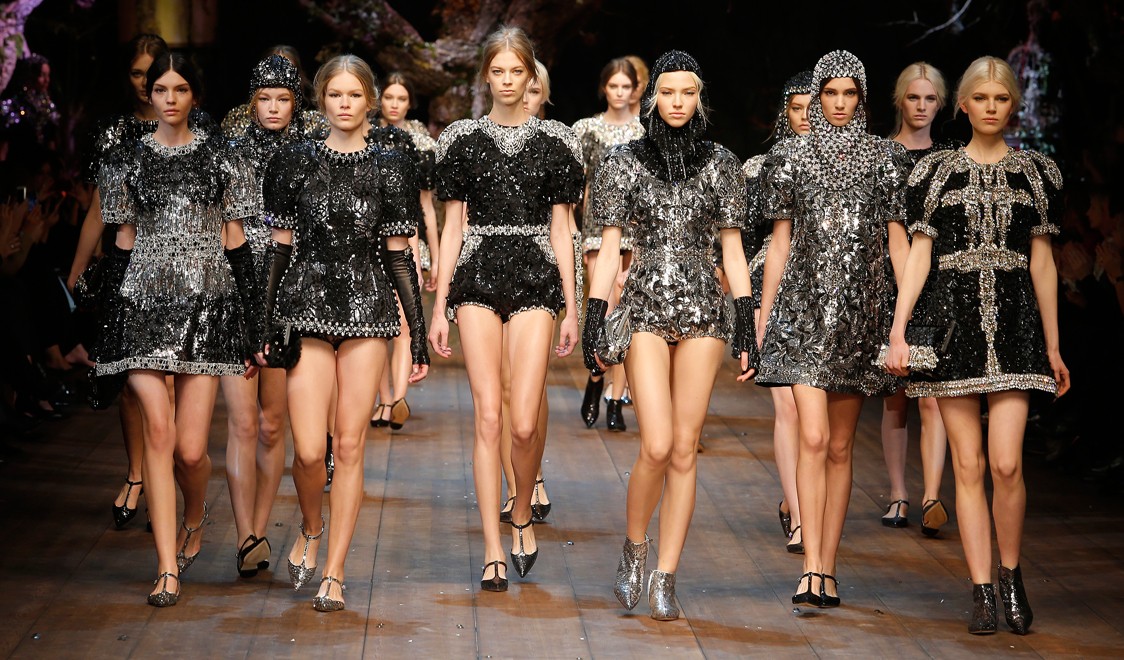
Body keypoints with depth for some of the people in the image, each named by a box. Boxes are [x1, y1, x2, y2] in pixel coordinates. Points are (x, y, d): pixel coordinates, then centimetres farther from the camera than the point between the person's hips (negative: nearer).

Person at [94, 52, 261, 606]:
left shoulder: (221, 160, 8)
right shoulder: (127, 160, 9)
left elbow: (237, 245, 8)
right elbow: (121, 243, 11)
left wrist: (254, 323, 5)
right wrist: (106, 322, 7)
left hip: (207, 306, 0)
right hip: (144, 305, 0)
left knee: (190, 448, -5)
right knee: (159, 432, -11)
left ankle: (194, 517, 30)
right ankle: (168, 570, -8)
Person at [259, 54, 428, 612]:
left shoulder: (390, 169, 5)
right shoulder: (294, 163, 4)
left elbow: (399, 256, 6)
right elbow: (280, 248, 6)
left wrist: (419, 334, 3)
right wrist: (267, 326, 3)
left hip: (367, 311, 0)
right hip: (306, 309, 0)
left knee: (350, 445, 0)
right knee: (309, 450, -8)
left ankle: (334, 572, 9)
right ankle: (311, 530, 24)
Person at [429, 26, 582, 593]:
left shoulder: (554, 141, 8)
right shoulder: (463, 139, 9)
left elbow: (560, 228, 9)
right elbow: (453, 226, 10)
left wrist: (571, 307, 5)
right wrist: (440, 306, 5)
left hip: (535, 278, 0)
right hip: (477, 277, 0)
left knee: (524, 422, -10)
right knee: (488, 417, -5)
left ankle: (522, 515, 19)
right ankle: (494, 552, 1)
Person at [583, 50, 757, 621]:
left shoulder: (720, 163, 6)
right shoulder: (625, 161, 3)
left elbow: (733, 250, 8)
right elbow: (608, 250, 3)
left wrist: (747, 328, 3)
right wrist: (593, 323, -3)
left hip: (703, 313, 2)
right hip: (646, 309, -2)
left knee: (684, 451, 1)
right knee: (658, 446, -13)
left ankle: (665, 578, 8)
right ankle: (634, 548, 13)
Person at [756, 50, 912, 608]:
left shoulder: (885, 158, 7)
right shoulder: (792, 157, 6)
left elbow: (898, 240, 6)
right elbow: (780, 242, 9)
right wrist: (762, 318, 7)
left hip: (862, 310, 1)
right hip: (805, 306, -1)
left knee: (841, 446, 6)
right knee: (814, 437, -13)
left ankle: (827, 568, 12)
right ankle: (812, 568, -14)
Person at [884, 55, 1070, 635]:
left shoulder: (1035, 173, 10)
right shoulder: (936, 172, 9)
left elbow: (1043, 263, 11)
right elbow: (918, 256, 6)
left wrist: (1053, 347, 9)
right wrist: (898, 331, -4)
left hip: (1013, 324, 0)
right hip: (952, 319, 0)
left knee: (1006, 463, -12)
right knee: (967, 464, -1)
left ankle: (1011, 574, 10)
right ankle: (981, 591, 5)